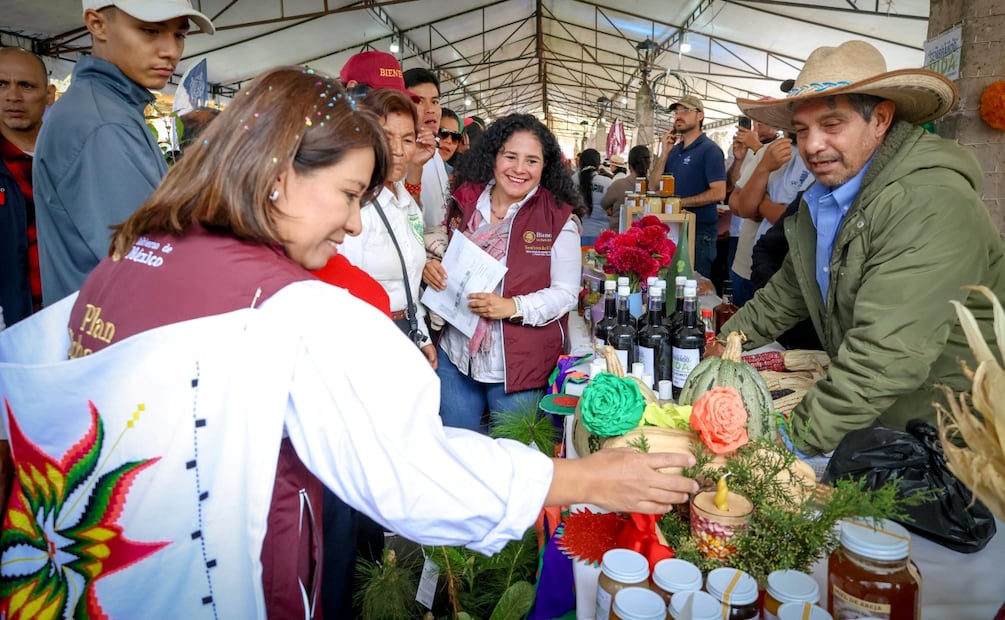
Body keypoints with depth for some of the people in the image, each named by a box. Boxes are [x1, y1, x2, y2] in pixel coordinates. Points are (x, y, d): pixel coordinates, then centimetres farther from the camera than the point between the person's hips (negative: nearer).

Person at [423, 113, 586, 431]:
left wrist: (513, 307, -23)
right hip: (456, 357, 4)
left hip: (519, 366, -3)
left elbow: (566, 293, -8)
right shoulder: (465, 203, 3)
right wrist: (431, 267, -5)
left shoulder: (558, 219, -8)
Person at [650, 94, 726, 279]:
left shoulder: (710, 150, -8)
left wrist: (680, 202, -15)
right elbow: (653, 186, 6)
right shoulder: (673, 150, 12)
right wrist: (664, 153, -2)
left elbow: (718, 193, -17)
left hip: (700, 231, -7)